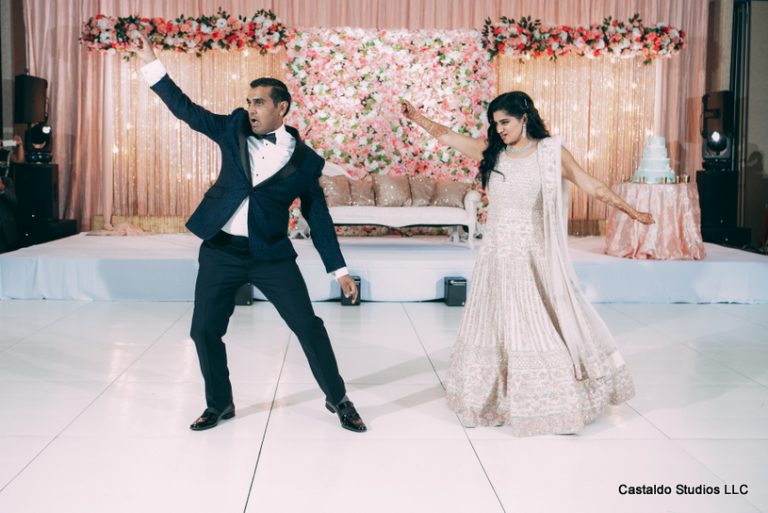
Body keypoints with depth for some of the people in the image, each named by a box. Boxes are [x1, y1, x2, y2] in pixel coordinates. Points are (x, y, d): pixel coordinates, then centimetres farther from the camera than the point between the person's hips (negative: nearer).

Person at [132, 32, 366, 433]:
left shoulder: (305, 160, -2)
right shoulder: (234, 128, 4)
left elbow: (318, 218, 3)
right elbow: (186, 110, 5)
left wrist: (339, 269, 1)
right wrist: (151, 62, -2)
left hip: (272, 256, -2)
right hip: (220, 252, 3)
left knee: (309, 327, -2)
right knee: (204, 330, 5)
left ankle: (337, 399, 16)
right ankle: (219, 404, 25)